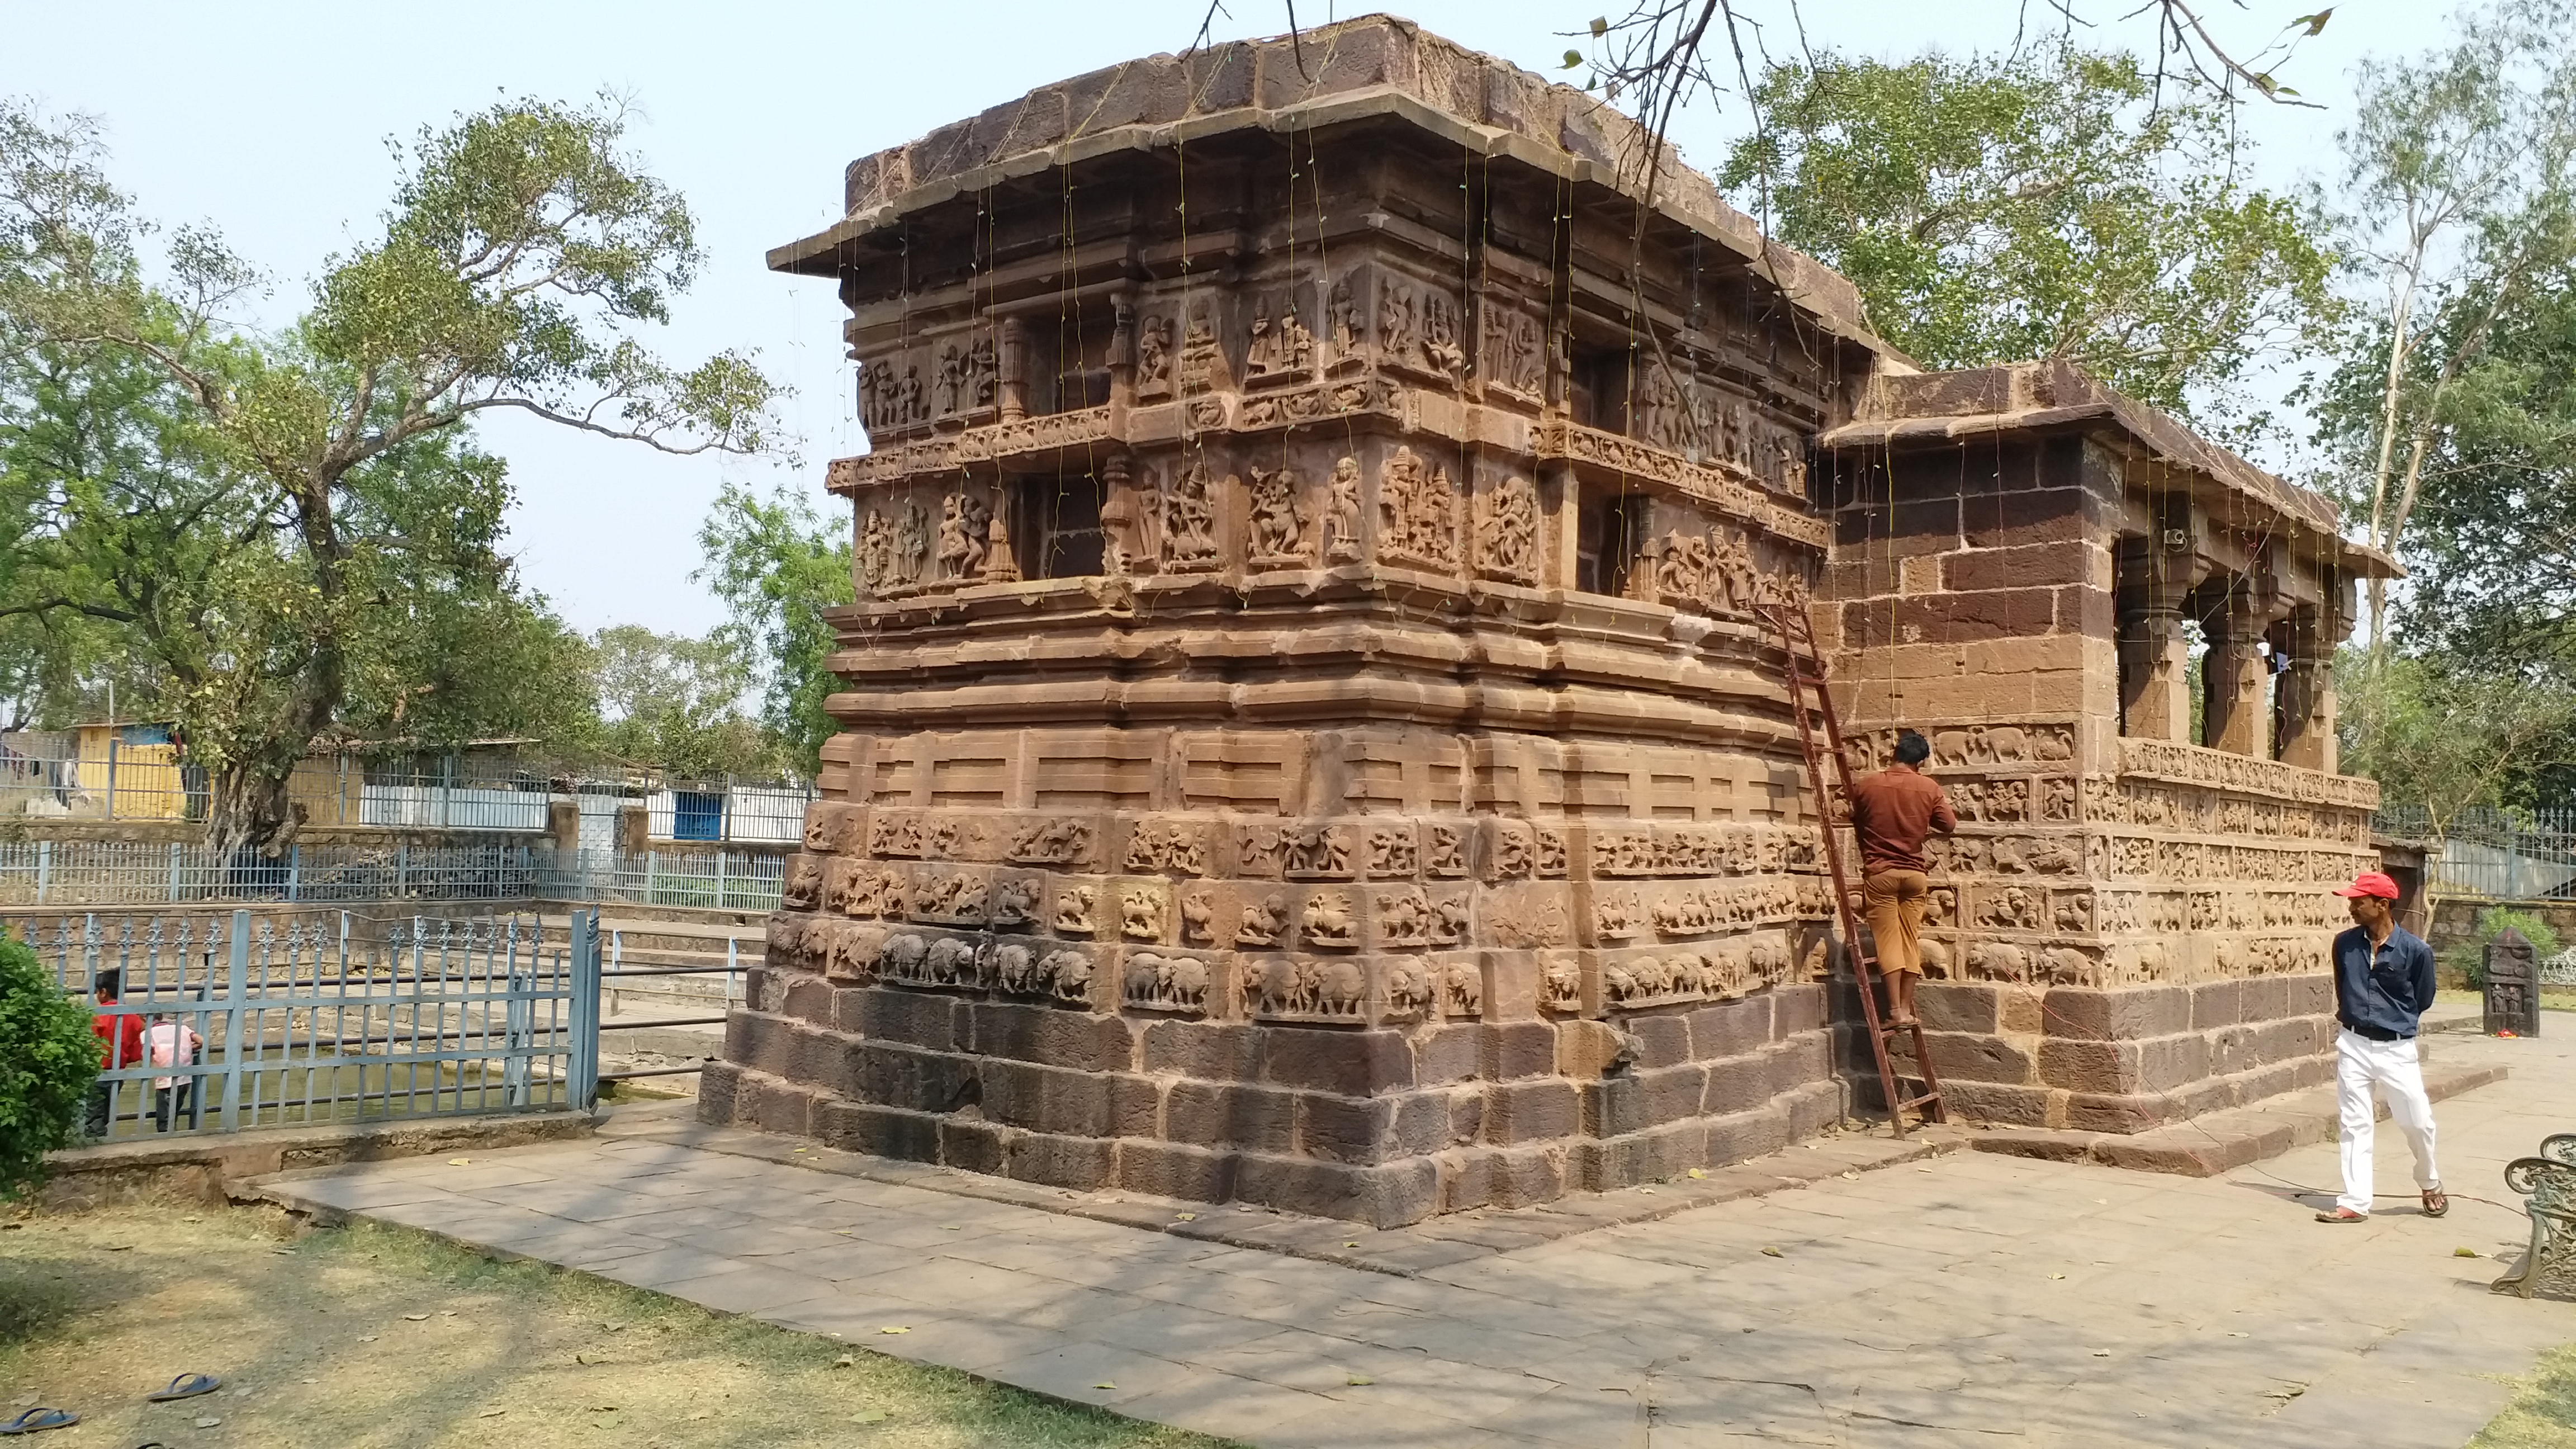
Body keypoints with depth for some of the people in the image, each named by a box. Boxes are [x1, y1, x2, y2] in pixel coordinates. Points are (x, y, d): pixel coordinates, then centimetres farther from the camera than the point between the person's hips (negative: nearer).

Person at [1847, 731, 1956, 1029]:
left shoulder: (1865, 786, -4)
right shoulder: (1929, 788, -2)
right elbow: (1949, 825, 4)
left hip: (1879, 872, -2)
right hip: (1914, 873, 2)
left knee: (1888, 941, -2)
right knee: (1911, 940, 9)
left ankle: (1896, 1011, -7)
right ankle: (1907, 1008, 11)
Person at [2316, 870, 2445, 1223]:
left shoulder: (2416, 950, -10)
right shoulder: (2344, 944, -1)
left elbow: (2422, 1000, 3)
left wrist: (2394, 1023, 9)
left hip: (2396, 1048, -2)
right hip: (2353, 1045, 2)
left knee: (2417, 1122, 6)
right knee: (2355, 1125, 3)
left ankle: (2431, 1185, 34)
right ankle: (2355, 1203, 6)